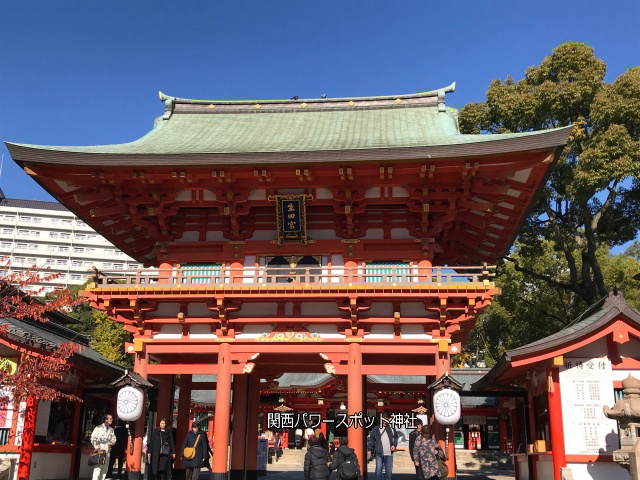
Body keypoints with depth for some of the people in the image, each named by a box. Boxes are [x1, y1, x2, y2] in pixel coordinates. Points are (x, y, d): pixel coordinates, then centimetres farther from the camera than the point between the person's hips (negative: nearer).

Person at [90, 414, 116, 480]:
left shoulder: (111, 429, 12)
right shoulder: (98, 428, 0)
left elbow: (114, 439, 16)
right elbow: (93, 438, -2)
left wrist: (112, 443, -6)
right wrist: (97, 447, -12)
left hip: (107, 451, 5)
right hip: (99, 451, -5)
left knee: (105, 468, 4)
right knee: (97, 468, -10)